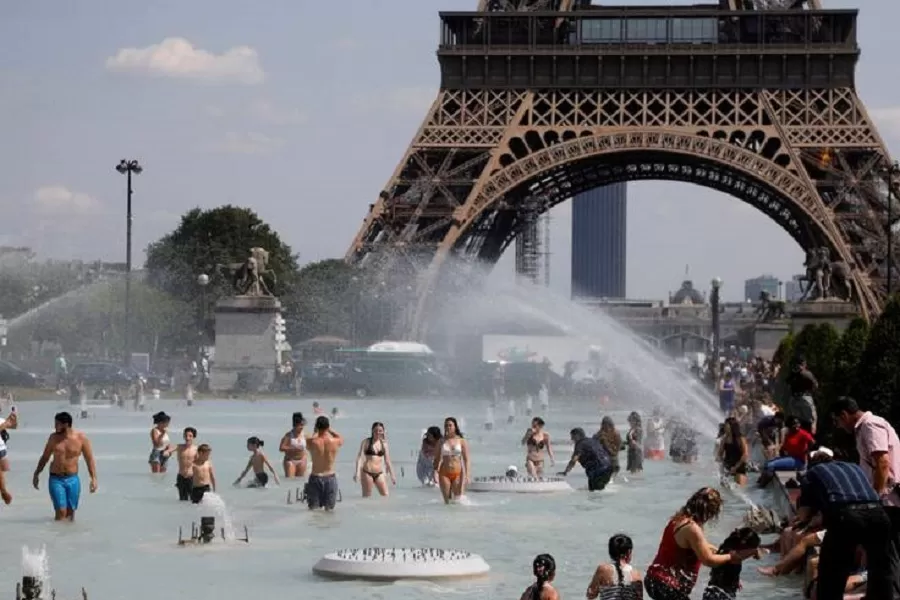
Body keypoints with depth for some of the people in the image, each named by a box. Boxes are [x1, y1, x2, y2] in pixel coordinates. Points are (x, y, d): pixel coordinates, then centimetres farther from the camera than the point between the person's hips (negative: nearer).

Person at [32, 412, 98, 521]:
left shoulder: (81, 438, -4)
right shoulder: (54, 438, 1)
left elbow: (90, 460, 0)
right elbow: (44, 458, 14)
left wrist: (93, 478, -8)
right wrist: (36, 474, 15)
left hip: (72, 479, 0)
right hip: (56, 479, 0)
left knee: (70, 512, 4)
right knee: (61, 511, -11)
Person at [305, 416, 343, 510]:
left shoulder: (312, 442, -15)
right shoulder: (335, 442, -10)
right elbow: (341, 438, 16)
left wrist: (316, 432, 25)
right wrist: (330, 430, 23)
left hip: (315, 478, -1)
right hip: (330, 478, 1)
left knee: (313, 509, 6)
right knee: (329, 509, 11)